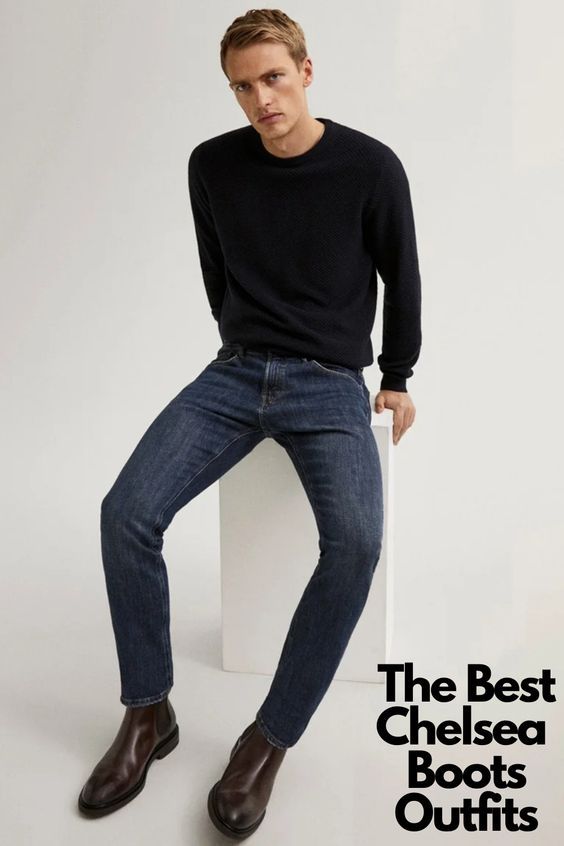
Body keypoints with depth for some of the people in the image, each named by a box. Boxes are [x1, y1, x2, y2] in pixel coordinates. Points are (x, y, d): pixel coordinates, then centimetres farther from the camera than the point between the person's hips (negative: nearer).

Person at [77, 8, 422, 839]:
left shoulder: (371, 167, -6)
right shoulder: (213, 165, 2)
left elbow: (402, 279, 6)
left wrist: (396, 380, 11)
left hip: (331, 386, -2)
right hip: (233, 375, 3)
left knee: (355, 542, -30)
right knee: (127, 512, -19)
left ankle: (271, 738, -13)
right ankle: (149, 713, -1)